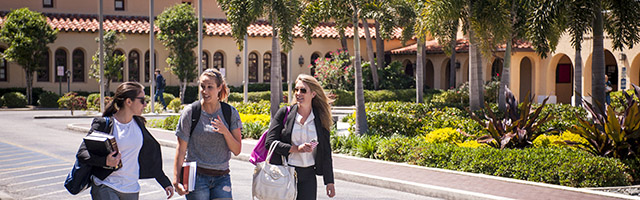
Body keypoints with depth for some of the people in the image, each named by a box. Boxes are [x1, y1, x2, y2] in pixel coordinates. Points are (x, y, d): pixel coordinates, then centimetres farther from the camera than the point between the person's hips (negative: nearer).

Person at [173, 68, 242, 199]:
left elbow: (236, 150, 3)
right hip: (197, 176, -2)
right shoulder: (190, 112, -2)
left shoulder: (230, 113, 3)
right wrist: (176, 180, -8)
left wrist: (225, 131, -15)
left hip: (222, 178, 2)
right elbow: (181, 148, -1)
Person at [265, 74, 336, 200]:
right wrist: (296, 149, -15)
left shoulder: (320, 119, 7)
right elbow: (270, 142, -4)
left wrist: (329, 181, 8)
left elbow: (326, 152, 11)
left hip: (308, 176, 1)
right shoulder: (284, 113, 2)